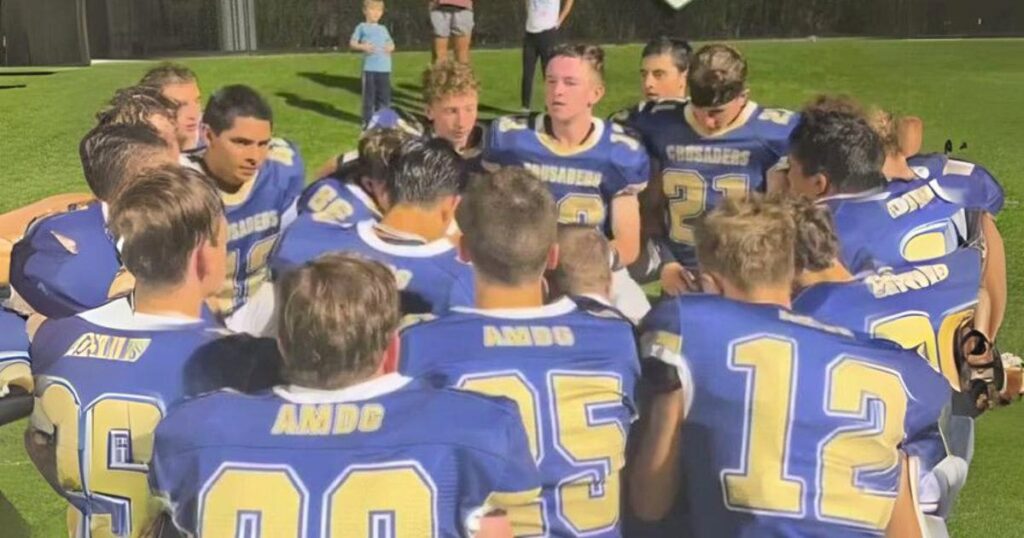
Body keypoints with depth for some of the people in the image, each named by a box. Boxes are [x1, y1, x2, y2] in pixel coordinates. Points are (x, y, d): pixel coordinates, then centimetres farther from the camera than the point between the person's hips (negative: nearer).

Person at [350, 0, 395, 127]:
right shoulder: (362, 27, 5)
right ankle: (367, 121, 7)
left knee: (384, 95, 5)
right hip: (369, 68, -4)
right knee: (369, 95, -1)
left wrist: (391, 47, -3)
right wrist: (363, 47, -15)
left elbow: (391, 44, 21)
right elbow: (352, 43, 3)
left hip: (384, 68, 4)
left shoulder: (383, 28, 16)